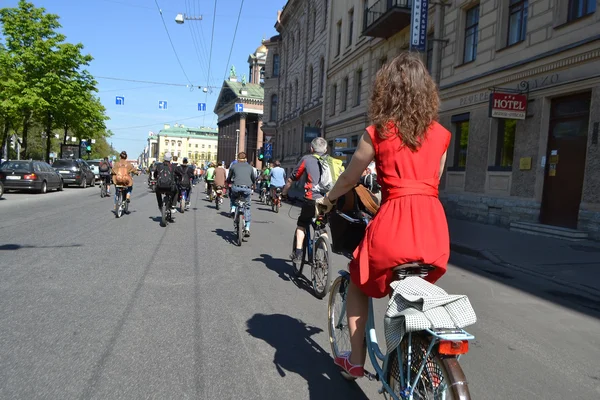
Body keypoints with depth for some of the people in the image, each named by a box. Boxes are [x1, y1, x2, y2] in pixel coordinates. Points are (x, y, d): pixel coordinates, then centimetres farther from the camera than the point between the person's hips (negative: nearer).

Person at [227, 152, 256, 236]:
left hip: (236, 187, -1)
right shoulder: (250, 167, 19)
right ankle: (247, 228, 7)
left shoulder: (234, 166, 14)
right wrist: (252, 184, 49)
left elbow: (228, 179, 21)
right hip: (247, 189, 1)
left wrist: (230, 182, 43)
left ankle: (233, 209, 9)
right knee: (247, 208, 14)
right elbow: (254, 179, 28)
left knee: (233, 197, 35)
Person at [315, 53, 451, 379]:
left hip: (393, 222, -3)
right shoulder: (440, 134, 9)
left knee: (357, 282, 25)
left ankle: (356, 361, 29)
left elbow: (349, 179, 11)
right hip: (434, 226, 4)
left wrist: (327, 199, 30)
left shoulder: (377, 133, 0)